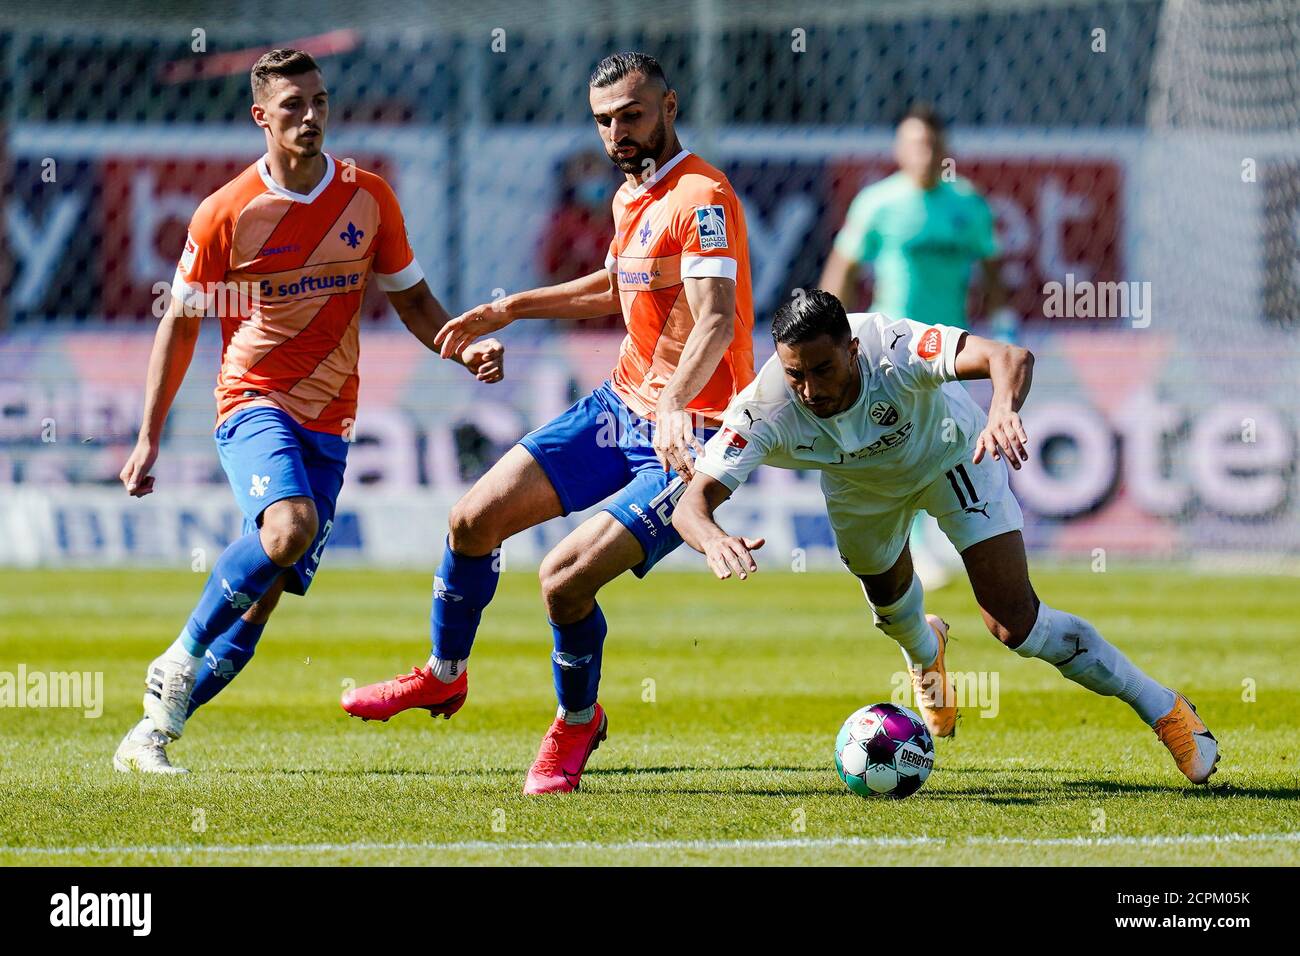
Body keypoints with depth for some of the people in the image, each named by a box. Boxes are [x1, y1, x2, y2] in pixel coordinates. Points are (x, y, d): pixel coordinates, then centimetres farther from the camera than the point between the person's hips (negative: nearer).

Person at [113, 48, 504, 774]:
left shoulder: (370, 198, 3)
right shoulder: (225, 215, -6)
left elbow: (412, 300, 13)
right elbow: (181, 325, 3)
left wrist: (468, 349, -7)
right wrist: (149, 437, 2)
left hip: (329, 419, 4)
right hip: (254, 400, -4)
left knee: (266, 594, -2)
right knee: (290, 528, -31)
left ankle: (155, 731, 10)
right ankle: (181, 661, -12)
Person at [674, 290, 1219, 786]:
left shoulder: (892, 349, -44)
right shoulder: (764, 410, -37)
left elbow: (1010, 358, -57)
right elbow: (694, 501, -40)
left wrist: (1003, 410, -79)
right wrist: (713, 541, -64)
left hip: (950, 453, -3)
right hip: (860, 486, 3)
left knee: (1015, 623, -14)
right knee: (888, 596, 27)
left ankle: (1163, 709, 1)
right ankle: (924, 655, 66)